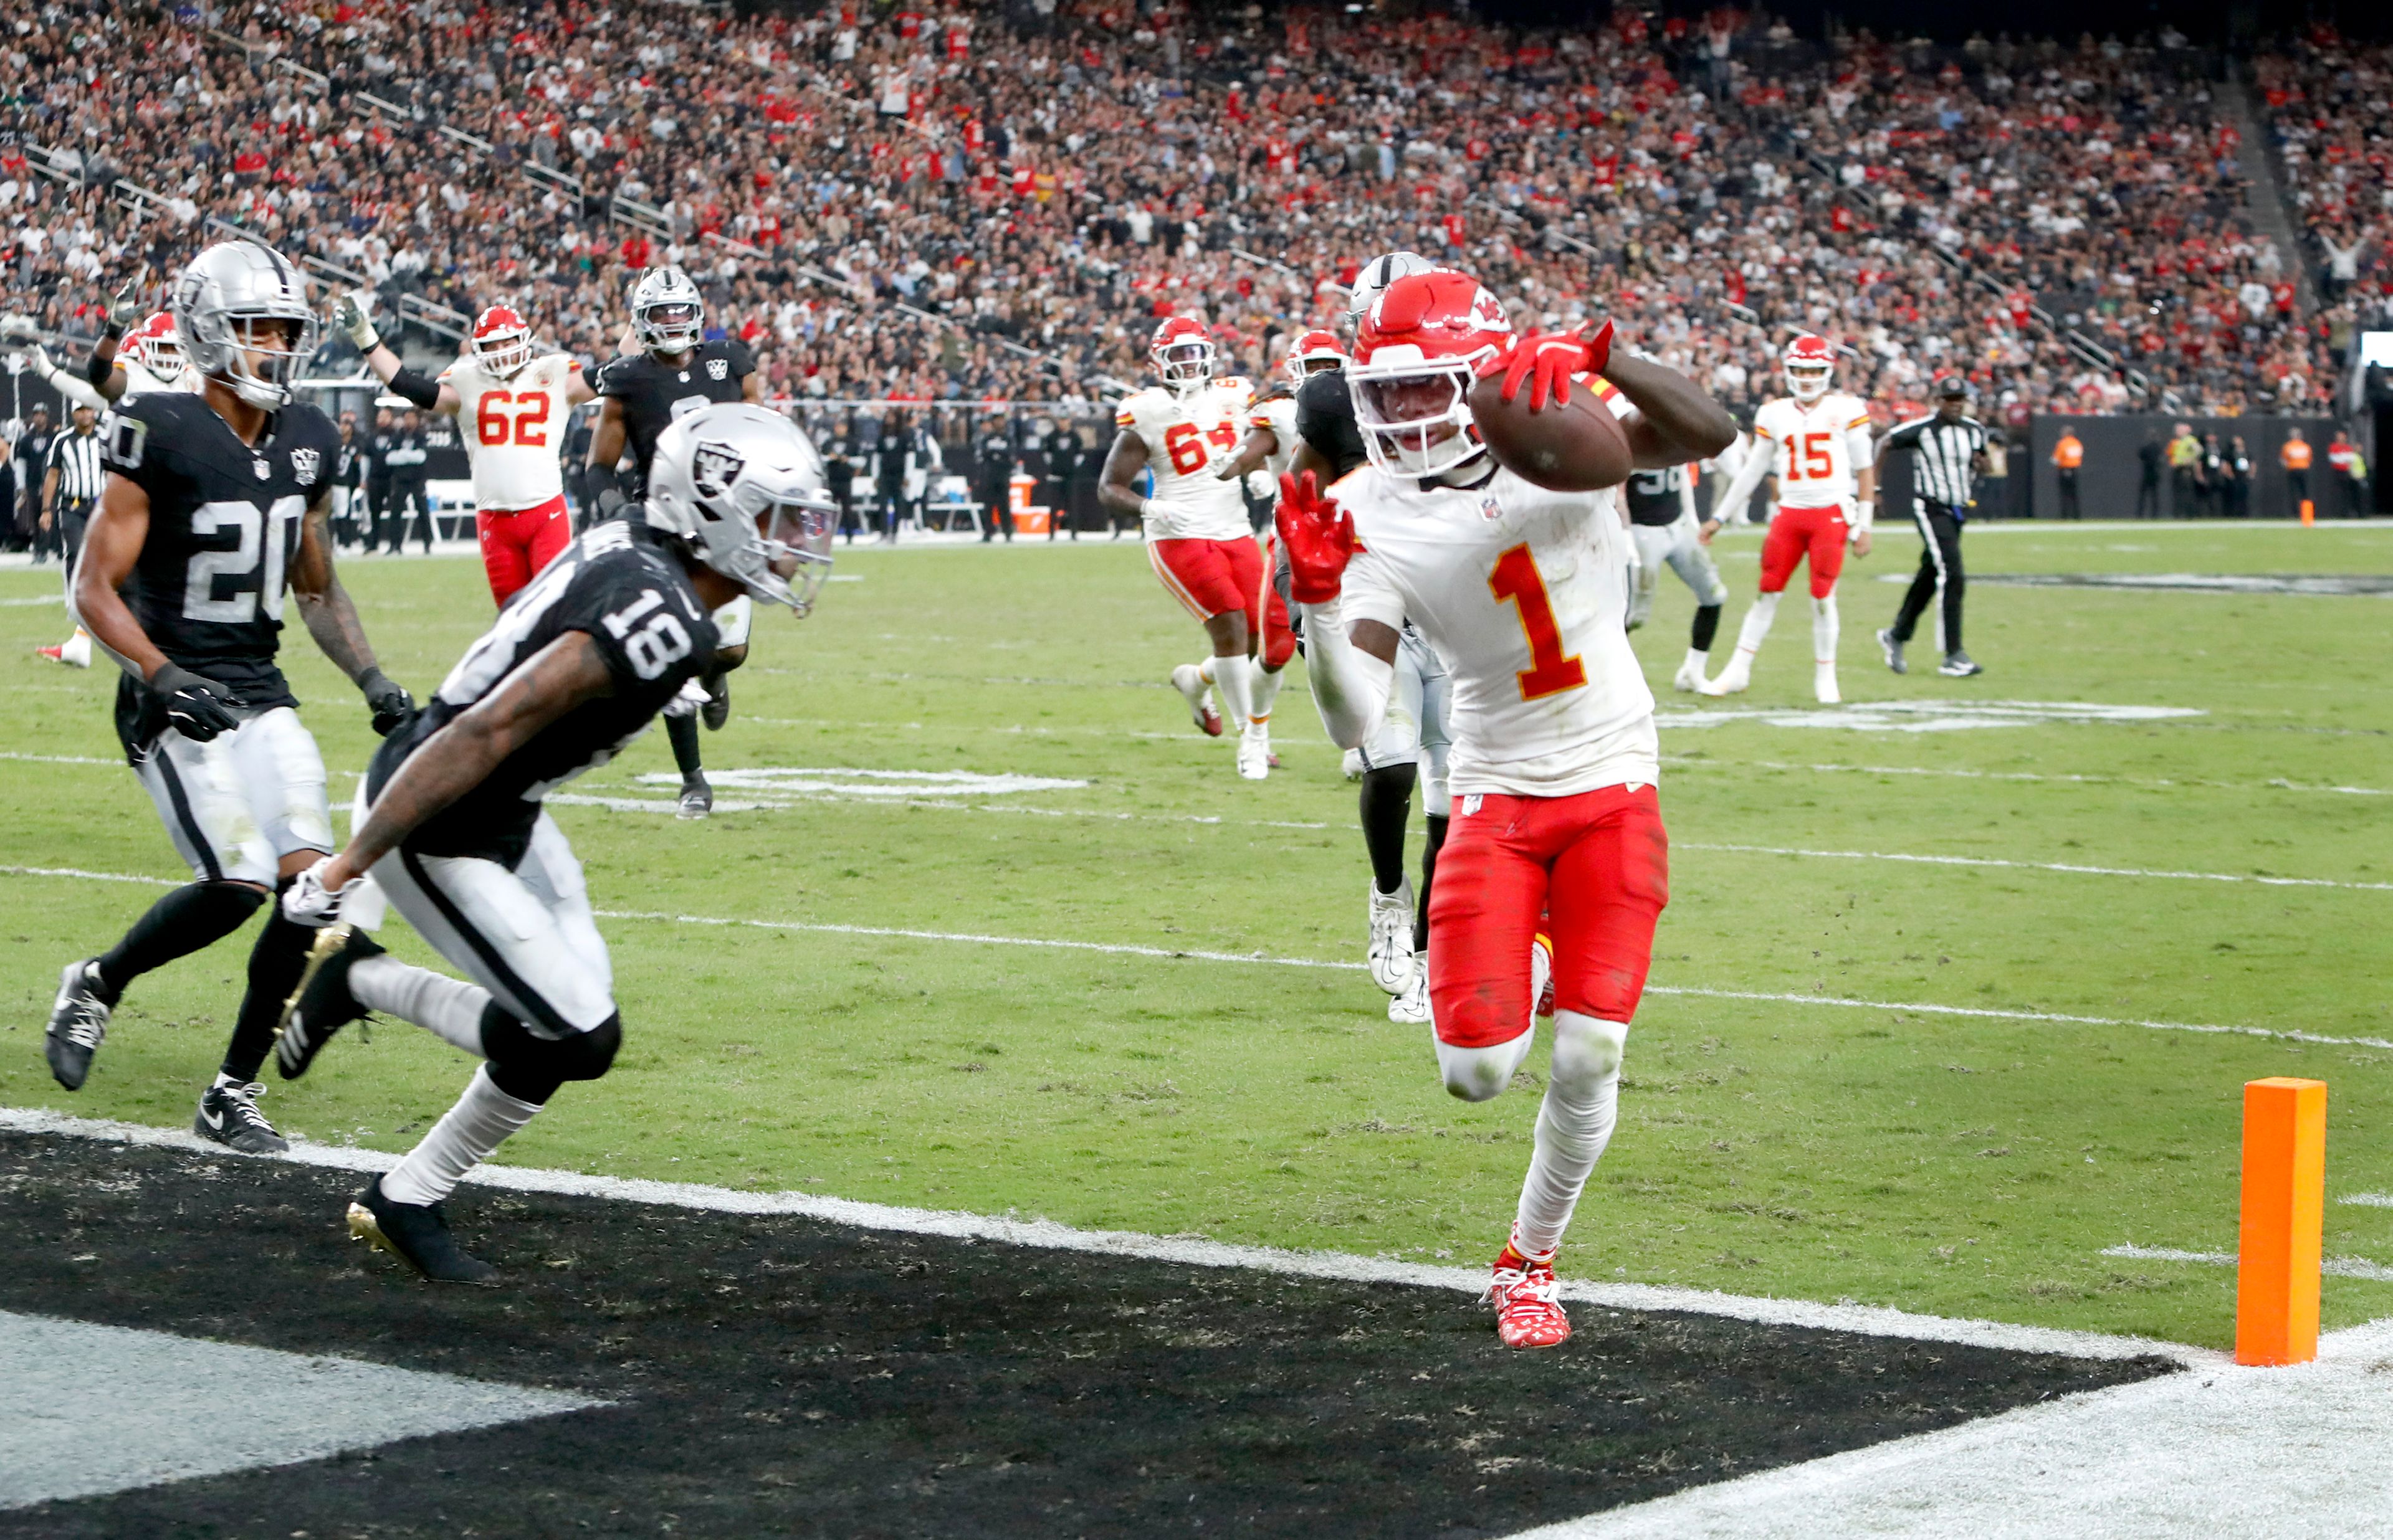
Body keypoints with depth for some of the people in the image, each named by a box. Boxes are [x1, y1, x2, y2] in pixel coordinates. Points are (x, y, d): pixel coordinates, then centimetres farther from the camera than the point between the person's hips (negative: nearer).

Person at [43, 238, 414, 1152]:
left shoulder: (305, 443, 8)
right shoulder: (159, 435, -13)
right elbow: (95, 589, -12)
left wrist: (371, 681, 9)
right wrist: (163, 675, -26)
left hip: (261, 695, 6)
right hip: (175, 699, -6)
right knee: (241, 883, -18)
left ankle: (232, 1094, 5)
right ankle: (97, 983, 12)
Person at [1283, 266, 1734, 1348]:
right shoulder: (1375, 519, -11)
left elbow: (1709, 435, -24)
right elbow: (1352, 723, -19)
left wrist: (1601, 358, -37)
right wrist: (1315, 594, -34)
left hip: (1614, 790, 0)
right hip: (1498, 799, 0)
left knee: (1587, 1062, -6)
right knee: (1478, 1072, -10)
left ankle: (1529, 1262, 18)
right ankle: (1494, 978, 29)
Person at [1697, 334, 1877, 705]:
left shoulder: (1845, 410, 0)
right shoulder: (1775, 415, 8)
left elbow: (1864, 470, 3)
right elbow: (1753, 470, 16)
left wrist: (1864, 525, 0)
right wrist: (1719, 517, 15)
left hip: (1831, 515, -3)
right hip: (1790, 516, 3)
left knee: (1823, 598, -2)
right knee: (1768, 593, 3)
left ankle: (1825, 677, 11)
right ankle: (1739, 671, 9)